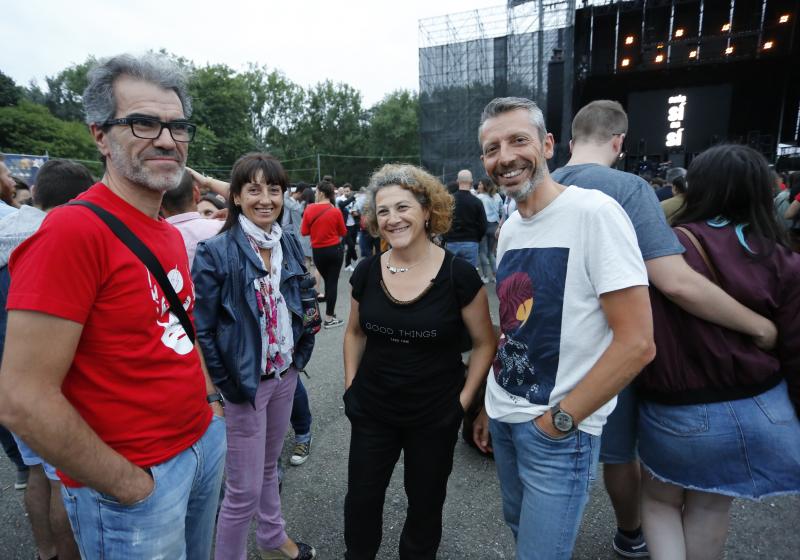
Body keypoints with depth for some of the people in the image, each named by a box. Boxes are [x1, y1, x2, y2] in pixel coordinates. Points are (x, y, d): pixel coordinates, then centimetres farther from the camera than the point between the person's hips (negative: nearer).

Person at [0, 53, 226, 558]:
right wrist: (129, 487, -16)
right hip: (135, 479, -7)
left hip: (205, 443, 8)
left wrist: (210, 400, 6)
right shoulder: (73, 230, -20)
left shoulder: (172, 234, 5)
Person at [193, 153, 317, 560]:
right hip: (244, 382, -6)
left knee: (269, 467, 25)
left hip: (285, 375, 6)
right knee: (244, 490, 6)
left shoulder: (290, 244, 2)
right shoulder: (216, 252, -17)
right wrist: (224, 384, -12)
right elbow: (201, 328, -14)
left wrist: (301, 353, 5)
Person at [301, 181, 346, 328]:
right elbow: (343, 232, 1)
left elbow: (304, 232, -2)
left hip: (318, 251, 2)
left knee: (327, 280, 19)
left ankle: (329, 311, 27)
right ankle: (329, 318, 7)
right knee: (333, 282, 4)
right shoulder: (336, 211, -9)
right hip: (334, 249, -2)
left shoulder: (309, 209, -8)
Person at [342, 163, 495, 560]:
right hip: (371, 411, 3)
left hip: (435, 416, -2)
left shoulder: (459, 275, -15)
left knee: (425, 503, 19)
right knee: (361, 498, 17)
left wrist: (464, 398, -9)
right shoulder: (367, 271, -5)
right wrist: (351, 384, 5)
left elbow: (485, 343, -5)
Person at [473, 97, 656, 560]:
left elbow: (638, 343, -21)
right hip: (503, 417, 7)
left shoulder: (593, 212, -18)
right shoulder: (510, 229, 5)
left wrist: (559, 420, -16)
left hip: (560, 431, -7)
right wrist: (490, 405, 14)